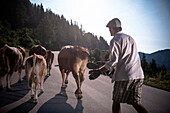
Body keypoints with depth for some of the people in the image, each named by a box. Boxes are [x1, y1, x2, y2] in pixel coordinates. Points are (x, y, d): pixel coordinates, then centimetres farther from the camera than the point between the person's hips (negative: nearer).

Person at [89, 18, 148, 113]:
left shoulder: (115, 40, -3)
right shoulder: (130, 38, 20)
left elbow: (114, 61, -13)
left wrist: (99, 71, -10)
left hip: (124, 76, -7)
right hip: (138, 74, 7)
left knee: (116, 101, 10)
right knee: (136, 103, 9)